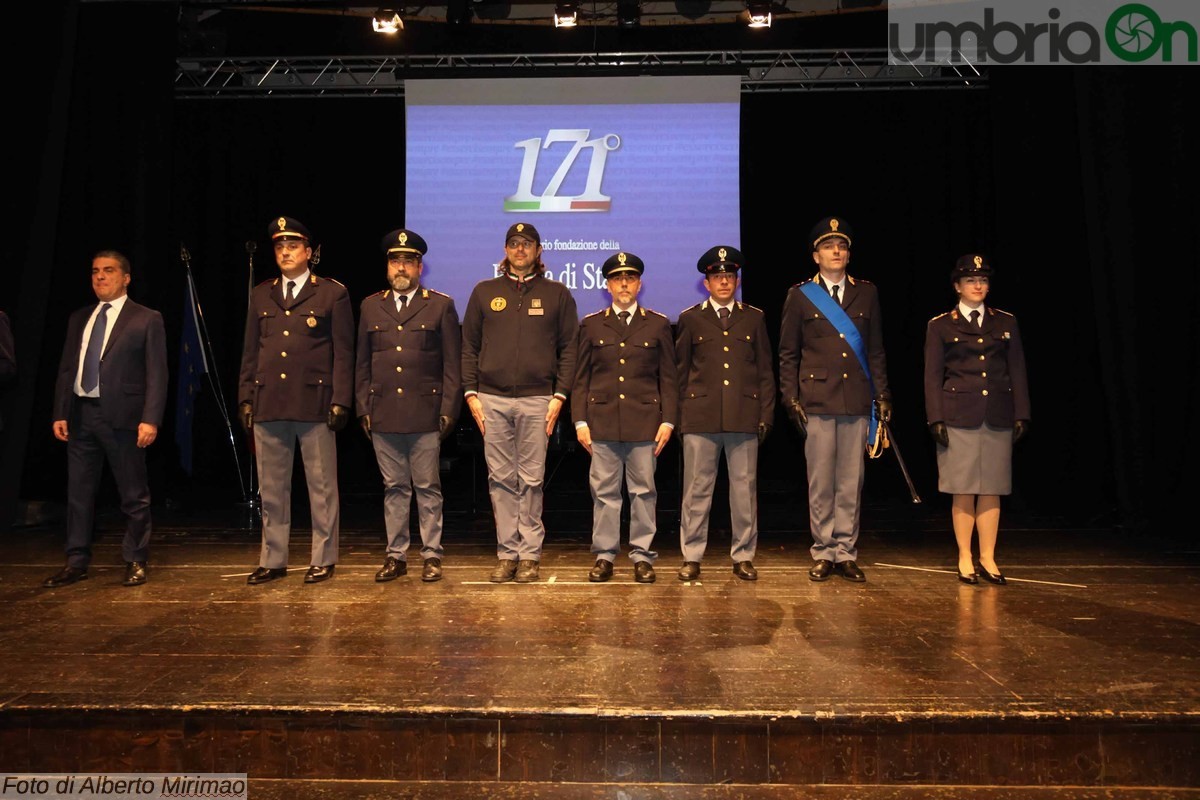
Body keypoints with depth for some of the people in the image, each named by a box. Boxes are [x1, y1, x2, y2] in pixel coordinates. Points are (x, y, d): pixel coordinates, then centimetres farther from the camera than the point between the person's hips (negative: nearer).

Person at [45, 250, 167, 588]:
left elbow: (156, 373, -6)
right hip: (81, 415, 5)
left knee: (133, 495, 3)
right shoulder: (79, 318, 16)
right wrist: (59, 413, 6)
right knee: (78, 493, 10)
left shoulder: (146, 319, -1)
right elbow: (65, 369, 15)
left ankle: (135, 561, 14)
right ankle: (77, 562, 21)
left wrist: (150, 419, -15)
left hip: (122, 416, -5)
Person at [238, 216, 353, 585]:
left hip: (314, 403, -4)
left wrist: (340, 401, -8)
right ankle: (273, 560, 19)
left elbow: (343, 353, -1)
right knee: (271, 488, 9)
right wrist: (245, 398, 8)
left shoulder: (332, 293, 3)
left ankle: (323, 559, 13)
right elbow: (250, 352, 15)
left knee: (321, 486, 3)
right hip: (267, 403, 4)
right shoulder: (261, 295, 15)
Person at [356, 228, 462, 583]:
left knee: (428, 488, 3)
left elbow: (453, 364, 2)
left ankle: (432, 556, 12)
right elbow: (362, 364, 14)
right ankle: (396, 555, 18)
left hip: (425, 415, -3)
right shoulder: (371, 306, 13)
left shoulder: (441, 305, 4)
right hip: (383, 416, 3)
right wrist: (363, 409, 7)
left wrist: (448, 411, -4)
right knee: (394, 488, 9)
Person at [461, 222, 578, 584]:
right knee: (501, 479, 3)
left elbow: (568, 349, 6)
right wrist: (471, 393, 3)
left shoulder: (557, 294, 9)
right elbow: (469, 347, 12)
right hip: (492, 400, 2)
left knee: (531, 481, 1)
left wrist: (559, 396, -3)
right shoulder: (484, 292, 12)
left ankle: (529, 554, 9)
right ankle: (507, 553, 11)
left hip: (537, 400, -1)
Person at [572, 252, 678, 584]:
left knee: (643, 491, 4)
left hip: (644, 421, 0)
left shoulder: (658, 324, 9)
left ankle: (642, 556, 14)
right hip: (602, 420, 1)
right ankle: (604, 555, 14)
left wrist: (668, 420, -1)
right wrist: (580, 421, 0)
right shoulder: (591, 325, 10)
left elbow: (668, 378, 7)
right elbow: (580, 378, 9)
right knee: (604, 492, 4)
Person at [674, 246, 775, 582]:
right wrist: (678, 414, 4)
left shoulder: (754, 318, 12)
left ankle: (743, 557, 16)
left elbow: (765, 371, 12)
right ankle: (691, 557, 12)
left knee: (745, 489, 4)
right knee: (697, 490, 2)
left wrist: (765, 415, 4)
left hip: (745, 418, 1)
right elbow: (680, 372, 10)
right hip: (700, 417, -1)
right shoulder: (690, 319, 9)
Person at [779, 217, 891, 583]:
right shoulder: (800, 295, 5)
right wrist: (791, 399, -2)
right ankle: (823, 553, 13)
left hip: (857, 402, 2)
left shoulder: (866, 293, 12)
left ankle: (846, 553, 15)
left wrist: (882, 395, 8)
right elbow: (788, 354, 5)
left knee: (851, 483, 5)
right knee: (820, 483, 2)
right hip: (817, 400, -2)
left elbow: (876, 350, 14)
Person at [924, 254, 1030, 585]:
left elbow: (1018, 372, 10)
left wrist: (1021, 415, 3)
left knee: (992, 489, 5)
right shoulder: (940, 325, 3)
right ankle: (964, 558, 11)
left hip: (998, 418, 3)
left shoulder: (1006, 322, 10)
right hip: (959, 417, -2)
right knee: (963, 490, 0)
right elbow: (932, 376, 0)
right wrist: (936, 419, -7)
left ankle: (988, 558, 14)